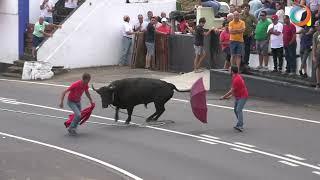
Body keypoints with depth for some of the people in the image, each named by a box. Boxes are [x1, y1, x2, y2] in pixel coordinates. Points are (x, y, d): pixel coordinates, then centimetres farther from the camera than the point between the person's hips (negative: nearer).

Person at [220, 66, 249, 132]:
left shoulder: (236, 79, -23)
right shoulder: (238, 76, 9)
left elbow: (231, 91, -20)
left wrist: (223, 97, -12)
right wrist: (230, 96, 15)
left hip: (243, 97, -11)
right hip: (238, 96, 11)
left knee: (239, 110, -20)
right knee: (235, 110, 14)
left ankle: (240, 126, -28)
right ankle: (240, 124, 19)